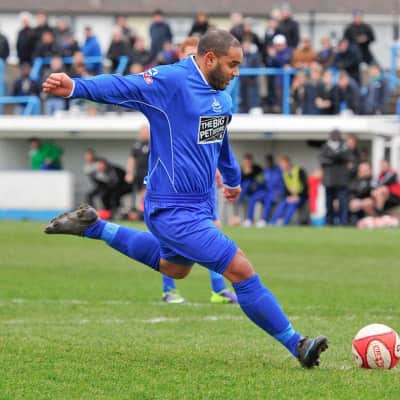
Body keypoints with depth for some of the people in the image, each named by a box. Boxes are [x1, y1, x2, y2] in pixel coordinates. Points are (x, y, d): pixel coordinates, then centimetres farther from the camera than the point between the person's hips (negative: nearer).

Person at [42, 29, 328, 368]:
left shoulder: (222, 97, 8)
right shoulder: (171, 82, -18)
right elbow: (122, 86, -30)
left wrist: (232, 178, 43)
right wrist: (75, 87, -47)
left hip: (200, 205, 10)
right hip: (175, 209, -10)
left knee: (174, 267, 32)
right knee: (241, 270, -12)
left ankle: (92, 227, 38)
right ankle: (296, 345, -3)